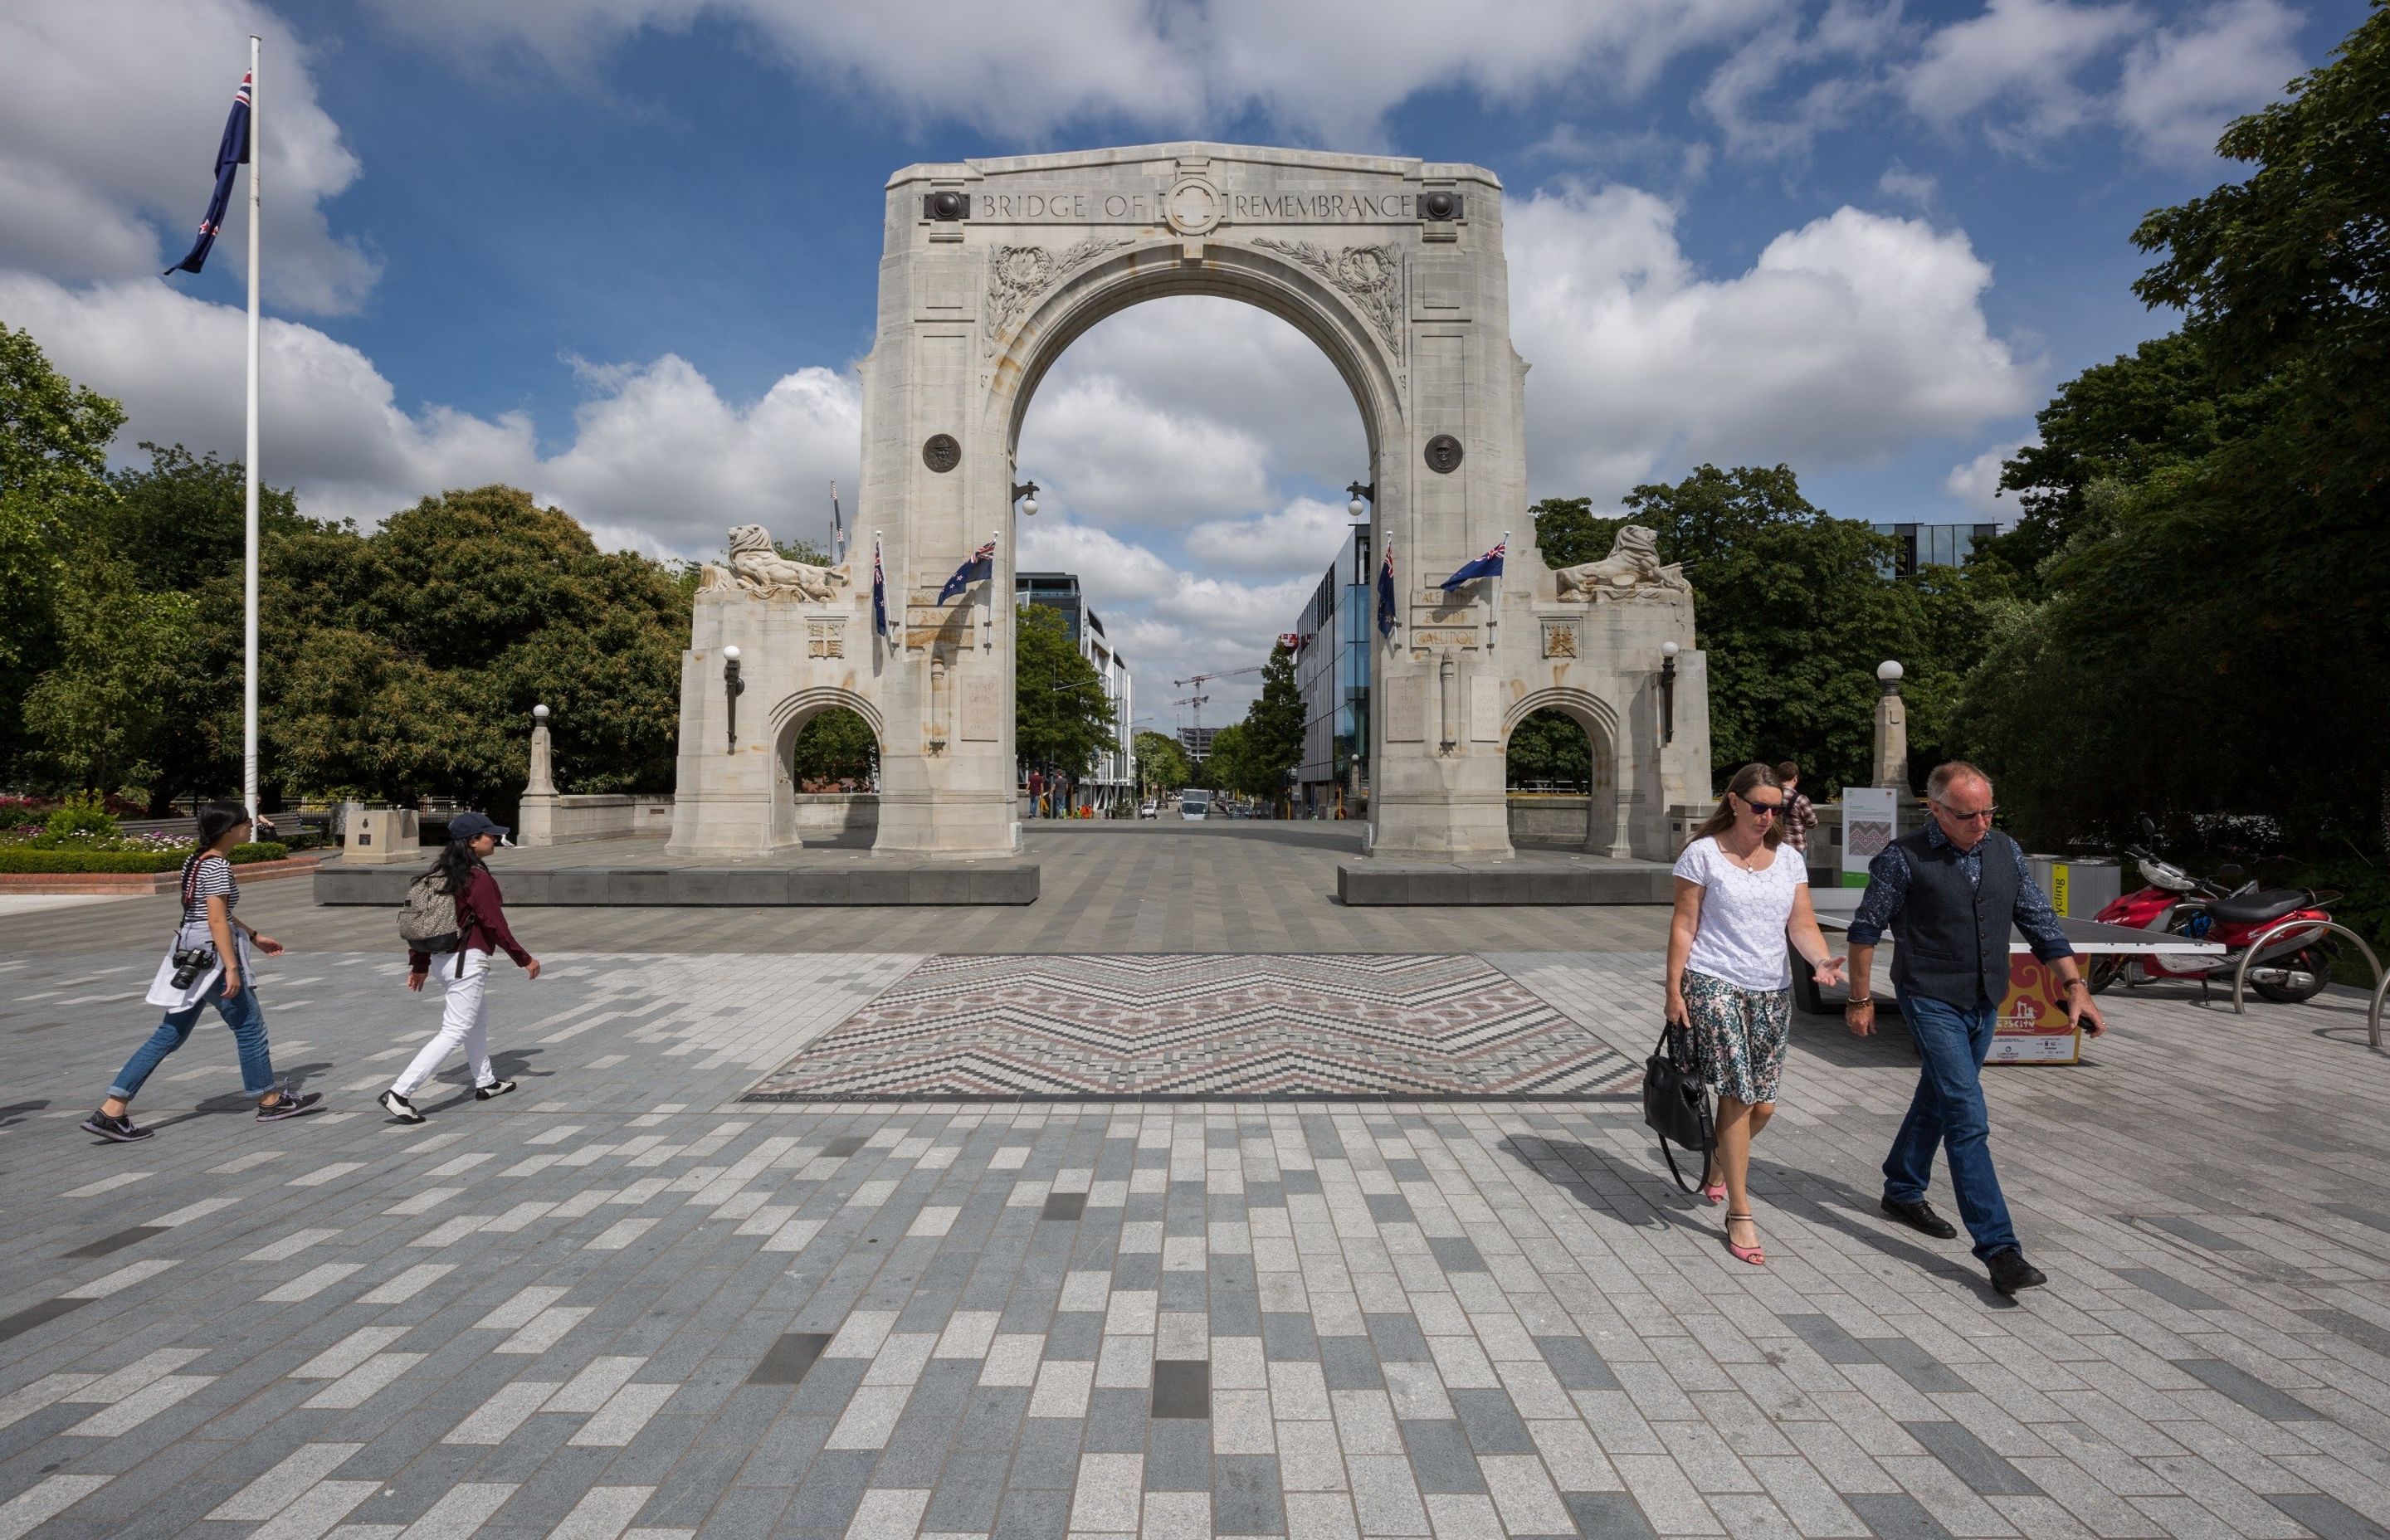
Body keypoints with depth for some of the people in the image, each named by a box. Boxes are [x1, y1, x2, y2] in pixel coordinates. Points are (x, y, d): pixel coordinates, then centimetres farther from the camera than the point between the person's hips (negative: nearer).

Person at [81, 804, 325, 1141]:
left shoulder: (197, 860, 13)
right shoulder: (217, 866, -17)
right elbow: (217, 921, -23)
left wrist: (254, 936, 28)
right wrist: (232, 968, -24)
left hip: (191, 958, 9)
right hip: (211, 957, -9)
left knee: (170, 1035, 11)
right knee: (249, 1025, 5)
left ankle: (111, 1111, 8)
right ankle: (270, 1101, 17)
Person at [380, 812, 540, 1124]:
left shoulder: (441, 873, 7)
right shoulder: (479, 879, -18)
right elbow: (496, 927, -17)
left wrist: (419, 964, 17)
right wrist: (525, 959, -7)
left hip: (444, 959, 10)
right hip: (469, 961, -10)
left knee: (479, 1021, 24)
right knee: (454, 1033, -4)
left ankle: (485, 1082, 38)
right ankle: (399, 1092, -8)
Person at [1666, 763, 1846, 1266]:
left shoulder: (1788, 860, 9)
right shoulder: (1703, 854, -4)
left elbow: (1802, 924, 4)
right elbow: (1683, 926, -4)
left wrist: (1822, 962, -17)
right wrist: (1674, 989, -8)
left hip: (1772, 990, 5)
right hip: (1714, 984, -5)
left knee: (1763, 1103, 8)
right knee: (1739, 1096, -10)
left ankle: (1718, 1163, 39)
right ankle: (1739, 1214, 1)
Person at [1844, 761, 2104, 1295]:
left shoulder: (2006, 851, 3)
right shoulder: (1903, 859, -14)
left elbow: (2040, 923, 8)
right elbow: (1866, 929, -6)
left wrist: (2075, 986, -1)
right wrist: (1860, 999, -2)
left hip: (1985, 1003, 6)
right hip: (1932, 1001, -6)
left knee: (1938, 1101, 20)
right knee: (1968, 1119, -11)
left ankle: (1903, 1191, 38)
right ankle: (1998, 1247, -9)